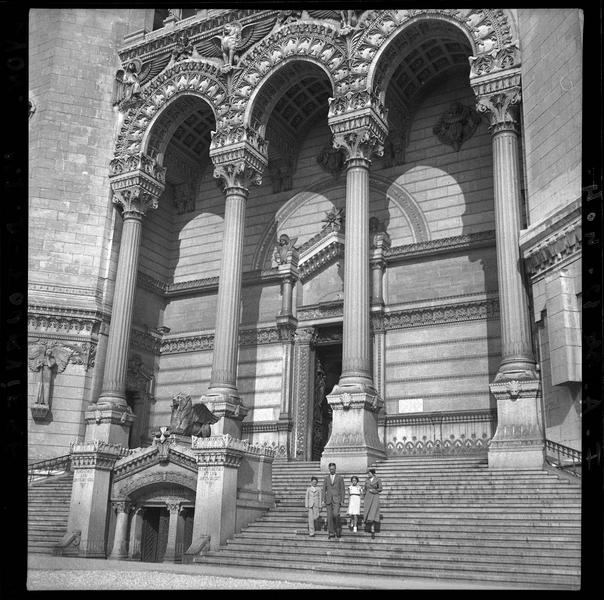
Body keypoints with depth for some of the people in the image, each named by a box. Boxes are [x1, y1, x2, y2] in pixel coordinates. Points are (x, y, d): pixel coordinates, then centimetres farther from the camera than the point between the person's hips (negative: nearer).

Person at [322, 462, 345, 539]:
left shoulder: (340, 478, 3)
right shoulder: (326, 478, 10)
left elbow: (342, 490, 2)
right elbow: (324, 489, 10)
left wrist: (342, 500, -4)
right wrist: (324, 500, 1)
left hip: (337, 499, -3)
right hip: (329, 499, 3)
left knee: (335, 514, -20)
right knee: (329, 516, 0)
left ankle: (338, 528, 3)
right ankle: (331, 532, 7)